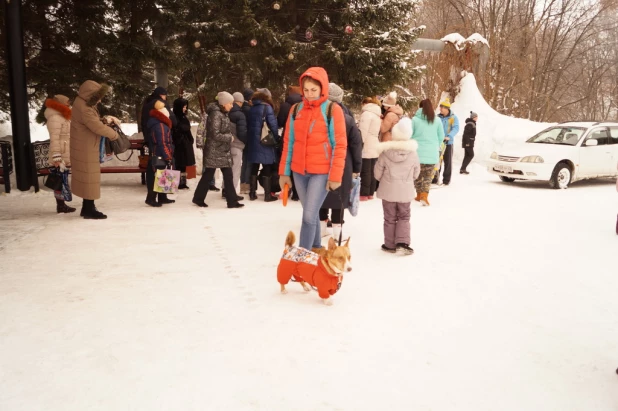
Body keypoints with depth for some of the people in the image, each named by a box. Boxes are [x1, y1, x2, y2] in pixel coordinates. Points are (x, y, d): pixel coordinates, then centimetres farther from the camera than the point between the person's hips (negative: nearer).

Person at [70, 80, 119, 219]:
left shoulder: (83, 103, 8)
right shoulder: (84, 108, -24)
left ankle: (87, 208, 23)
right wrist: (114, 134, -10)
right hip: (85, 148, -10)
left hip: (87, 147, 10)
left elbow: (94, 122, 15)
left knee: (88, 177, 15)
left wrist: (105, 120, -2)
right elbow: (98, 127, -24)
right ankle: (89, 210, 2)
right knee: (89, 177, -4)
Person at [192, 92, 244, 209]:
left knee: (228, 176, 7)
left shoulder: (222, 113, 13)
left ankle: (232, 201, 13)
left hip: (223, 151, 10)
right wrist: (229, 137, -12)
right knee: (208, 175, 1)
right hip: (214, 151, -10)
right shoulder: (216, 114, -17)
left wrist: (229, 137, 5)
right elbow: (215, 135, -22)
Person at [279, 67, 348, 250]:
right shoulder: (296, 109, 7)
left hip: (322, 172, -4)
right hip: (299, 171, 4)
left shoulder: (332, 110, -6)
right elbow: (288, 142, 11)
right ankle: (316, 249, 31)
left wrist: (335, 176, -11)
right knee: (311, 214, 15)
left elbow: (340, 145, -7)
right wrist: (284, 172, 9)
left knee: (309, 215, -9)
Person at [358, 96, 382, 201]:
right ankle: (370, 193, 16)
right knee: (371, 171, 11)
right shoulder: (377, 114, 17)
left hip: (366, 148, -9)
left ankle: (364, 194, -3)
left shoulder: (367, 113, -10)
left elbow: (363, 131, -17)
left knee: (365, 172, -5)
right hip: (374, 148, 9)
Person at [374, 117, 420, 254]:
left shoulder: (385, 153, -11)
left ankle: (390, 245, 17)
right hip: (405, 191, 1)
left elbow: (378, 173, -5)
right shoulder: (413, 153, -7)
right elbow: (416, 173, 4)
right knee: (404, 217, 15)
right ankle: (403, 242, 2)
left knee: (390, 218, 10)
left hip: (388, 191, -1)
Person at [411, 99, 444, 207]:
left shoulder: (415, 119, -4)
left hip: (417, 152, -1)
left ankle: (419, 195, 22)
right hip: (432, 153, 1)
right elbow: (441, 136, 6)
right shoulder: (437, 121, 2)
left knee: (418, 174, 13)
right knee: (428, 175, 5)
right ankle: (424, 196, -10)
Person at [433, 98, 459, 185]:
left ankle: (446, 179, 10)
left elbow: (456, 128, -14)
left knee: (448, 161, 3)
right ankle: (435, 178, 13)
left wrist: (449, 136, -30)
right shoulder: (438, 117, 8)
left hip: (448, 143, -3)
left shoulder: (453, 118, -2)